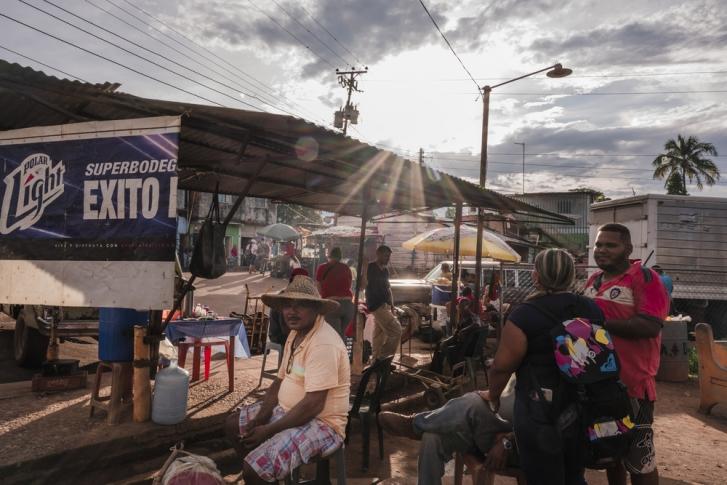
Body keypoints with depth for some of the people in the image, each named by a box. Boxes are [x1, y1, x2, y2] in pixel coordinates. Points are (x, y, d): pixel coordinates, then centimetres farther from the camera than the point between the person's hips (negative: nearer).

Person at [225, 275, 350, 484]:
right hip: (288, 411, 10)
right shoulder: (295, 333, 5)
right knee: (233, 425, 14)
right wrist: (259, 418, -4)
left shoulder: (323, 345, -26)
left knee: (254, 468, -23)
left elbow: (313, 405, -28)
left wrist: (268, 431, -20)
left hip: (320, 423, -10)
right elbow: (280, 381, 10)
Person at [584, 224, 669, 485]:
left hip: (632, 382, -7)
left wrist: (601, 322, -23)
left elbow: (650, 326, -23)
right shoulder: (594, 280, 11)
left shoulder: (645, 277, -11)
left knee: (639, 457, 4)